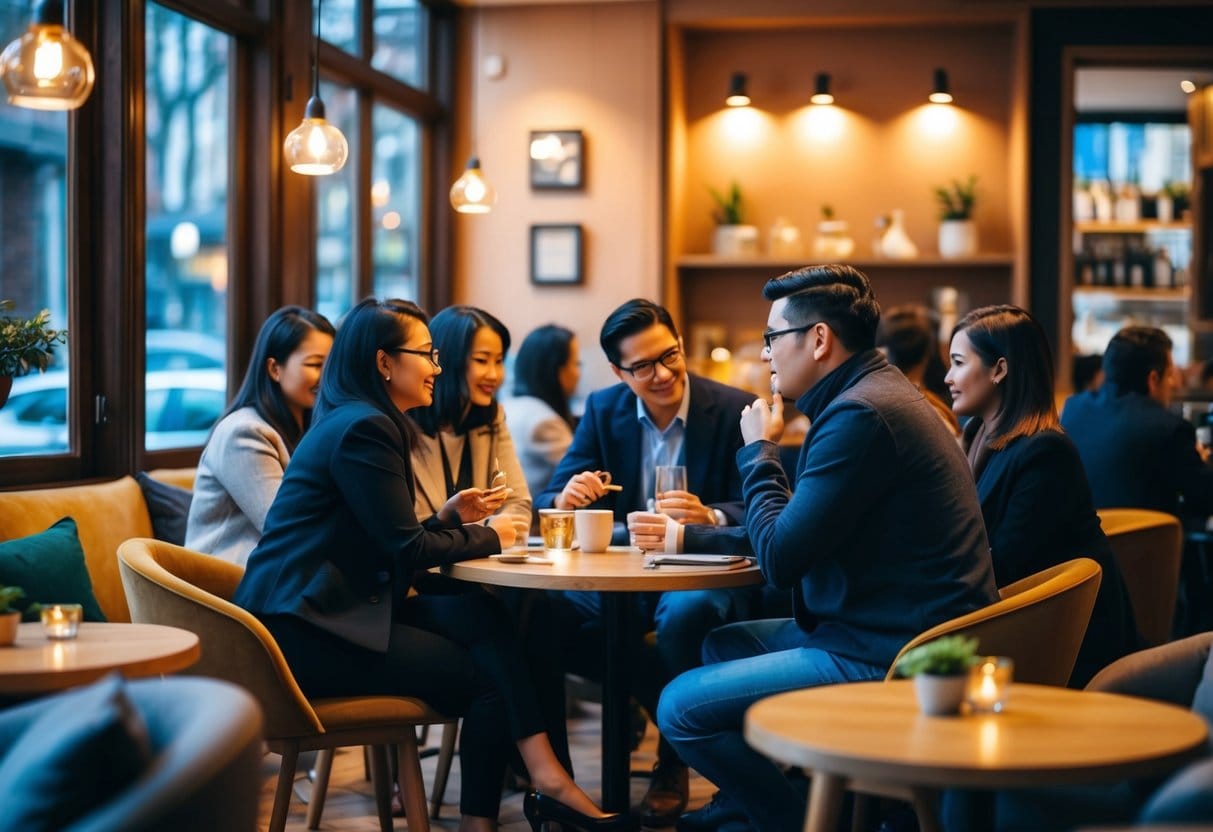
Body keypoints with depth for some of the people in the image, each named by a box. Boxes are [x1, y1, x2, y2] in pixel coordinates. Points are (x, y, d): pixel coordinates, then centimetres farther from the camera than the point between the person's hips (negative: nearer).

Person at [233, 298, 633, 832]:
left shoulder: (364, 422, 17)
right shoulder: (364, 428, -14)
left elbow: (389, 539, 16)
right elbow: (407, 550, -14)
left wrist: (448, 517, 7)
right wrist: (486, 537, 0)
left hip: (324, 608, 9)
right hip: (302, 631, -9)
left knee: (479, 615, -8)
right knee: (486, 676, -8)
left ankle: (543, 779, -12)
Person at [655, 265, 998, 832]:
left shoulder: (863, 413, -20)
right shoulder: (871, 393, 13)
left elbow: (779, 559, -18)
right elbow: (797, 533, 21)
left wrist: (759, 450, -5)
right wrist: (697, 534, 15)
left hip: (889, 663, -11)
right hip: (881, 632, 11)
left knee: (680, 708, -11)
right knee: (724, 644, 26)